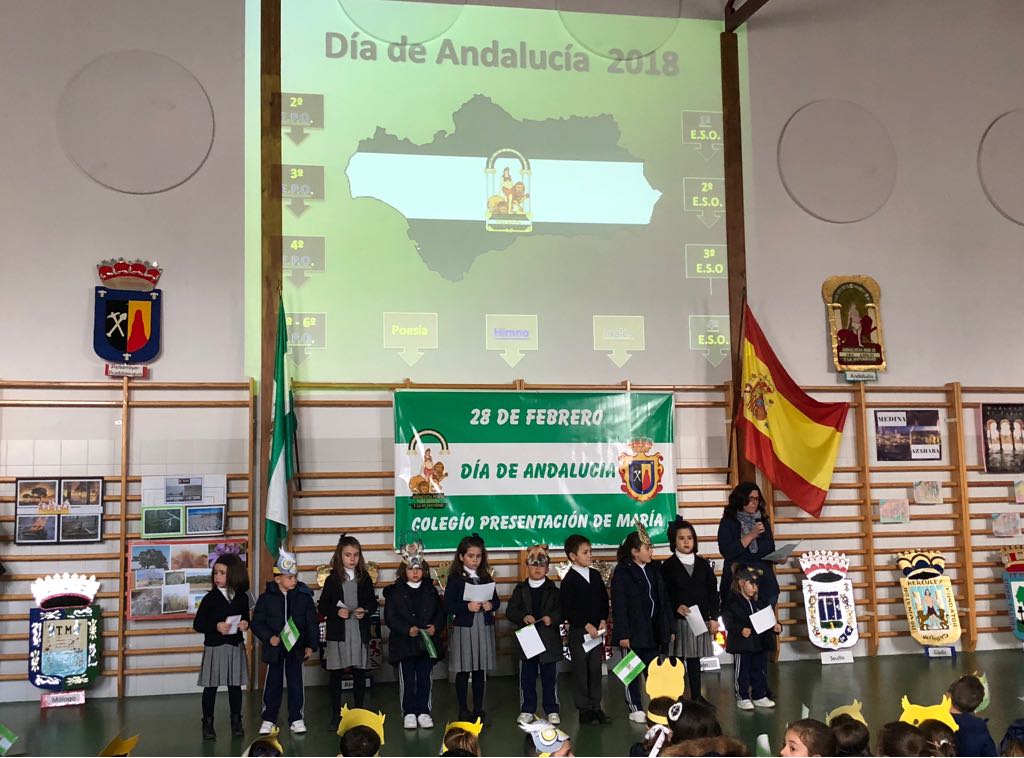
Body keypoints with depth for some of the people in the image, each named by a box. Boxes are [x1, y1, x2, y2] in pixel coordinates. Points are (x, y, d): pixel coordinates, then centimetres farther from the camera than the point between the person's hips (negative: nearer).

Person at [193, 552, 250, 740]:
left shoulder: (242, 598, 3)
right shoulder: (210, 598, -5)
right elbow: (198, 624, -5)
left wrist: (245, 625, -7)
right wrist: (216, 627, -19)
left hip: (235, 647, 2)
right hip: (214, 647, -2)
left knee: (235, 685, 8)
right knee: (211, 687, 2)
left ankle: (236, 722, 20)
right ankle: (207, 724, 13)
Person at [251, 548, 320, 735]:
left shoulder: (304, 597, -2)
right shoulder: (267, 598, -5)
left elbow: (312, 623, 3)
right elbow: (257, 622, -3)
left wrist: (312, 645, -1)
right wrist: (268, 637, -16)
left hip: (296, 647, 1)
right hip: (274, 648, -1)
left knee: (296, 683, 5)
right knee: (273, 684, 7)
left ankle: (296, 719, 18)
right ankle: (269, 720, 20)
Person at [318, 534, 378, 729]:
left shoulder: (364, 578, 5)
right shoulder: (332, 579, 1)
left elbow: (373, 602, 10)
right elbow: (322, 607, 1)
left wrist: (365, 611, -10)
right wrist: (337, 611, -16)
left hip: (360, 632, 2)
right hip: (337, 633, -1)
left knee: (360, 673, 8)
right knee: (336, 674, 3)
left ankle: (358, 711, 20)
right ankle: (336, 714, 12)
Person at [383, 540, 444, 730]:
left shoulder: (430, 590, 7)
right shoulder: (395, 592, -3)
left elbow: (440, 612, 10)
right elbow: (390, 617, -7)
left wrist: (436, 626, -9)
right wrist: (407, 629, -19)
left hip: (427, 642, 2)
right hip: (403, 643, -2)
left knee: (424, 678, 7)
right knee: (407, 680, 4)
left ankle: (423, 712, 18)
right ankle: (409, 713, 14)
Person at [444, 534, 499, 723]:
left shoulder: (486, 577, 8)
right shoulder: (455, 578, -5)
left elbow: (496, 600, 12)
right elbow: (448, 605, -10)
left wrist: (491, 605, -9)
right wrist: (467, 607, -21)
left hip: (484, 628, 4)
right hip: (464, 628, -4)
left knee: (480, 670, 10)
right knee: (463, 671, 2)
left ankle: (478, 709, 19)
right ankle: (463, 710, 13)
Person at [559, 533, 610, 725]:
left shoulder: (595, 575, 7)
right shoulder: (569, 580, -11)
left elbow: (604, 600, 13)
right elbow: (567, 609, -14)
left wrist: (603, 621, -2)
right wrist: (586, 625, -17)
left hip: (597, 630, 5)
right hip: (578, 632, -5)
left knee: (596, 670, 10)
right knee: (581, 671, 2)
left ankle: (596, 707, 18)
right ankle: (584, 710, 10)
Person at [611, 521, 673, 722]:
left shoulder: (654, 570, 9)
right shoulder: (622, 573, -11)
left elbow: (663, 600, 13)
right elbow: (618, 606, -13)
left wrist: (668, 628, 10)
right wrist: (623, 634, -16)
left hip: (654, 630, 6)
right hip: (633, 631, -5)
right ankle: (635, 709, 13)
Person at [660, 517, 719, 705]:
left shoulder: (703, 564, 9)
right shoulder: (668, 566, -1)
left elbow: (713, 592, 10)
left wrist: (714, 618, 4)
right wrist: (676, 607, -18)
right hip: (677, 621, -3)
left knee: (695, 658, 9)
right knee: (676, 659, 0)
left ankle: (696, 696, 17)